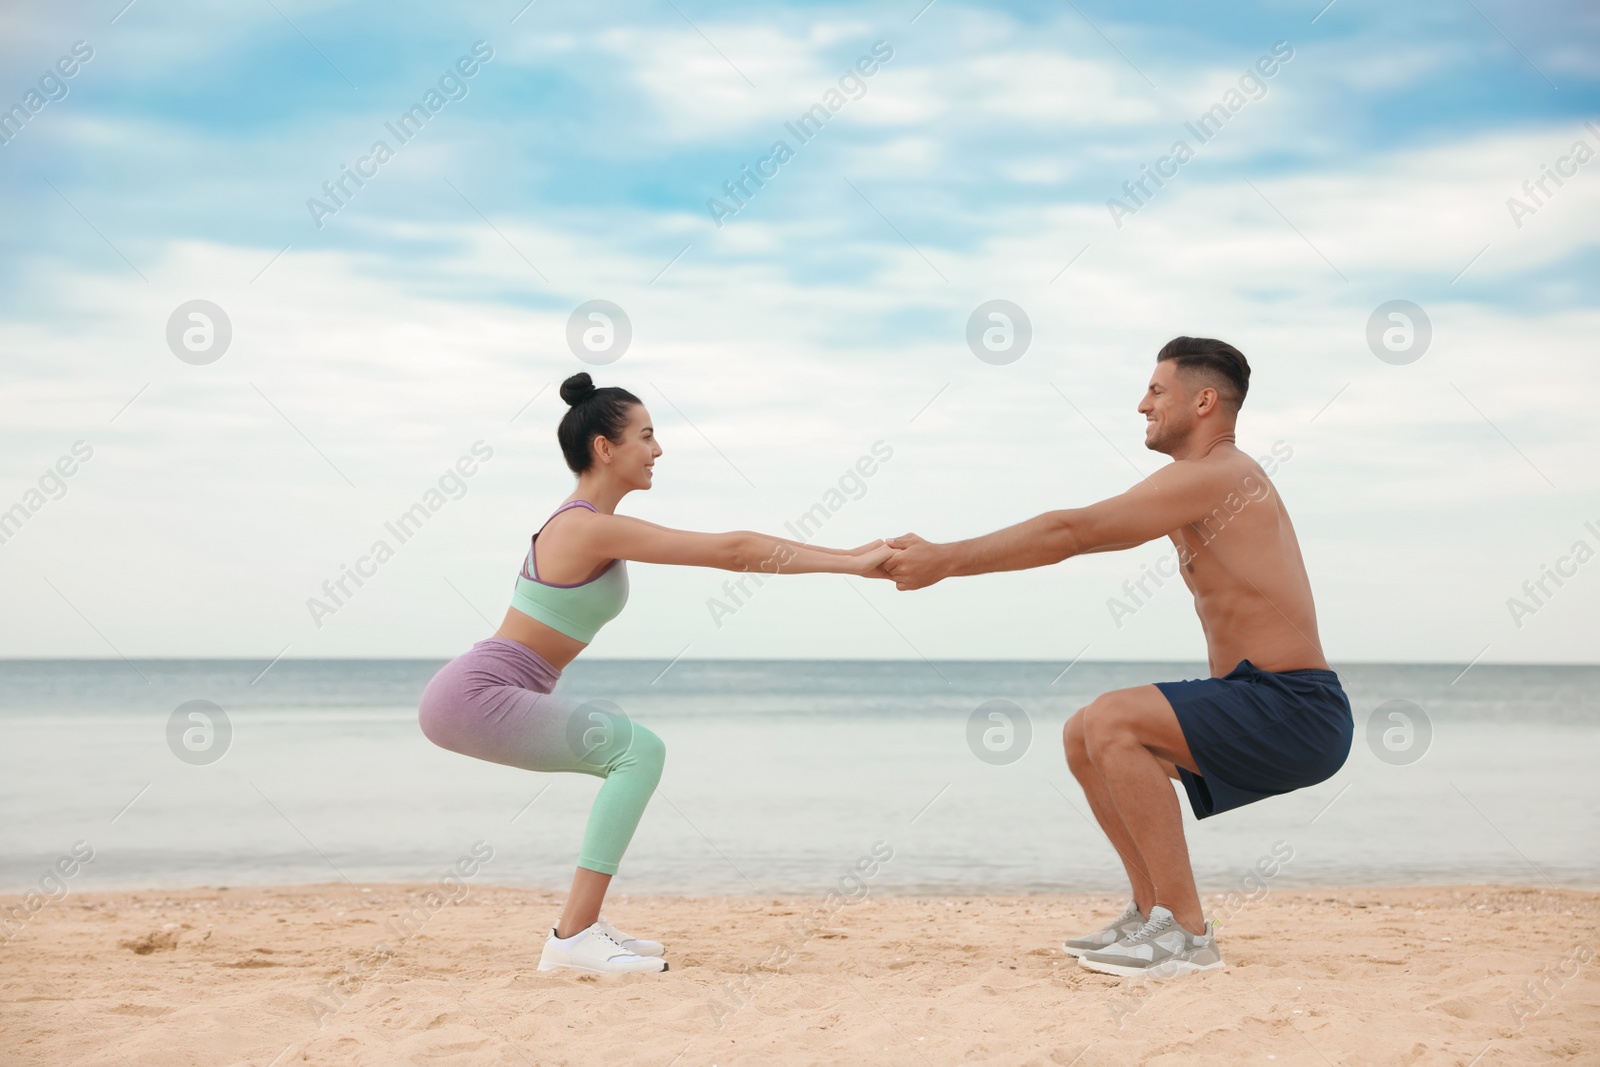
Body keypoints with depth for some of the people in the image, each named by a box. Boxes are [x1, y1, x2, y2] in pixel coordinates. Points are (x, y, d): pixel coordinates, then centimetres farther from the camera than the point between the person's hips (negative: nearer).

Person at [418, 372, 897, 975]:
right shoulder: (593, 527, -16)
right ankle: (574, 938, -17)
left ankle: (581, 926, 13)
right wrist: (851, 562, -14)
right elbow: (731, 551, -17)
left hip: (482, 693, 10)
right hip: (476, 694, -10)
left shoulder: (582, 521, 15)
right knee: (639, 750, -16)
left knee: (633, 755, 15)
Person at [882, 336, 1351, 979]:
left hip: (1293, 711, -10)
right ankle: (1152, 912, 15)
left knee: (1111, 721, -25)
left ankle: (1186, 934, -20)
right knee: (1085, 736, 12)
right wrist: (946, 557, 15)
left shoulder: (1212, 475, -13)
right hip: (1261, 707, 10)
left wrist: (946, 560, -11)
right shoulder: (1208, 485, 19)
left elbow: (1071, 533, -17)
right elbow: (1088, 534, 20)